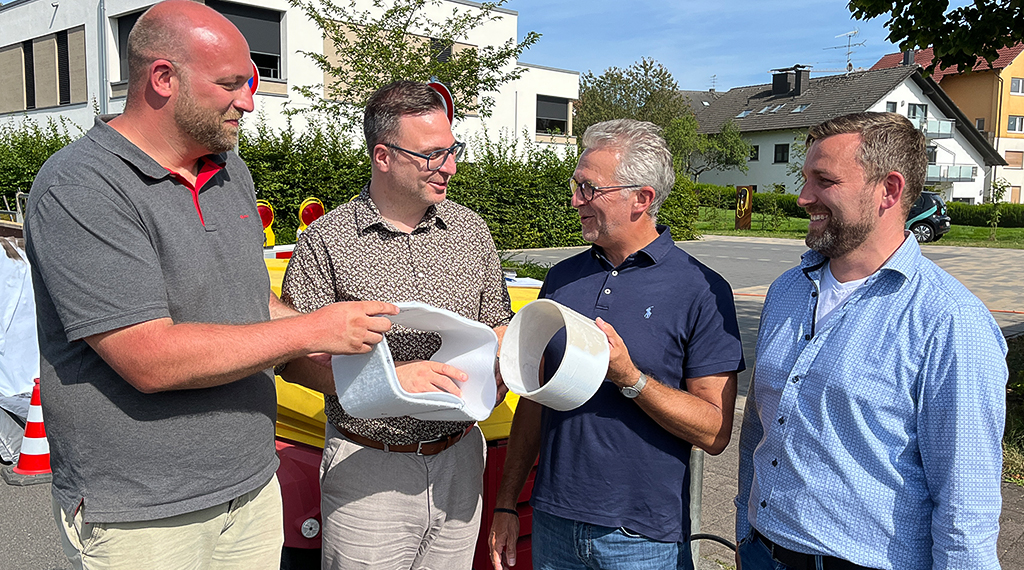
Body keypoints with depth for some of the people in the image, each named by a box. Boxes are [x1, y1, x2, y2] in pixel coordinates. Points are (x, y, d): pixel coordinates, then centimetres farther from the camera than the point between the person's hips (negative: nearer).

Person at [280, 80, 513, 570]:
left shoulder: (472, 231, 5)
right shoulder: (326, 241, -8)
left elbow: (497, 324, 15)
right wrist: (390, 377, -22)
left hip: (459, 462, 4)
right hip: (367, 470, -4)